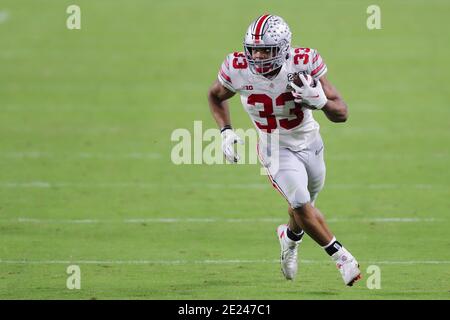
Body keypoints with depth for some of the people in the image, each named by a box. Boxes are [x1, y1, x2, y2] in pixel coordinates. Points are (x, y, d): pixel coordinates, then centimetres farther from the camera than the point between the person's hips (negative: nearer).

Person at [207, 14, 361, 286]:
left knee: (303, 207, 17)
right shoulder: (238, 70, -22)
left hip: (310, 145, 1)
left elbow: (342, 114, -19)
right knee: (301, 205, -20)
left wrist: (319, 100, -40)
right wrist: (226, 132, -9)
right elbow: (216, 96, 3)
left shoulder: (304, 64, -25)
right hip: (277, 150, -1)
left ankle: (291, 236, 53)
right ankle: (340, 256, 0)